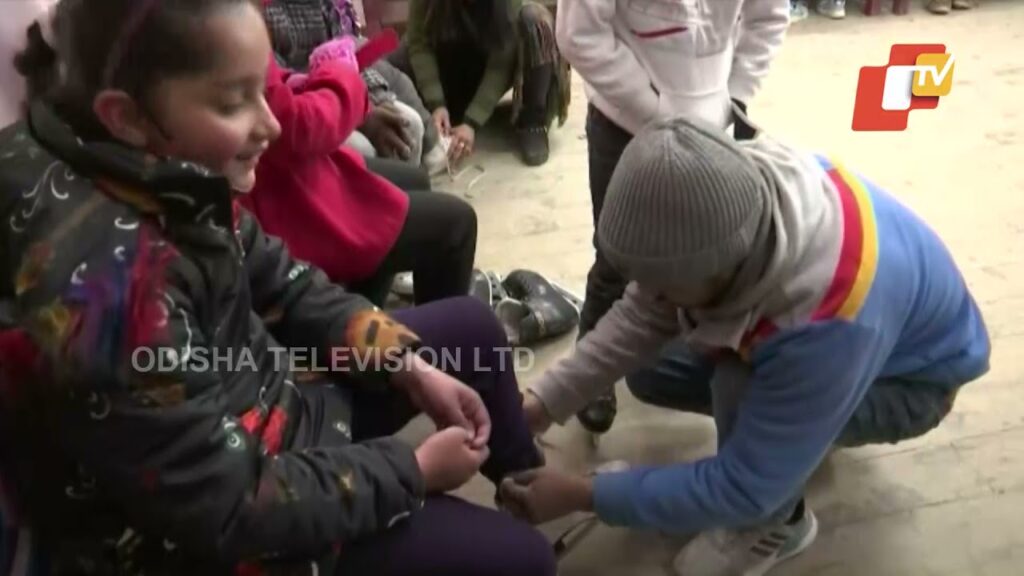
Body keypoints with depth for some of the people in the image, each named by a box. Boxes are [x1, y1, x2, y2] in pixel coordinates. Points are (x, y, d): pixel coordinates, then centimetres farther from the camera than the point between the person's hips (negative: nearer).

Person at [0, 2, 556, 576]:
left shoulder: (163, 169, -13)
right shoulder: (108, 284, -37)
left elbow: (283, 285, 3)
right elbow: (231, 509, -28)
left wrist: (411, 367, -4)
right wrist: (415, 469, -18)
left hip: (257, 395, 8)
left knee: (473, 325, 15)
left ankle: (532, 492, 38)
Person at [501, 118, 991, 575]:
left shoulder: (827, 329, -45)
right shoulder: (734, 183, -28)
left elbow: (743, 486, -33)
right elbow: (643, 314, -15)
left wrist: (583, 495, -29)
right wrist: (547, 399, -22)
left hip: (910, 380, -6)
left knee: (740, 389, -33)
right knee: (651, 372, -2)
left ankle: (778, 522, -1)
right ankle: (810, 429, 17)